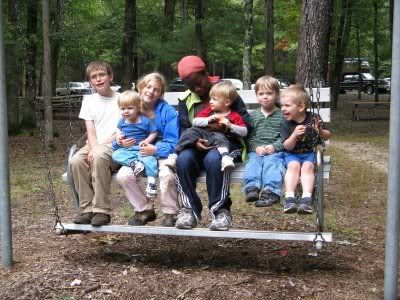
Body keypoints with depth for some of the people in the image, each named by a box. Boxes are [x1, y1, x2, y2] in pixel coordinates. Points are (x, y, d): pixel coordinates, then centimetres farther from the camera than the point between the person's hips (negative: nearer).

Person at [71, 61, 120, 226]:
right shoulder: (89, 100, 17)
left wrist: (98, 148, -14)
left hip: (114, 146, -4)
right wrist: (93, 148, -15)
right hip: (94, 146, 4)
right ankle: (88, 209, -20)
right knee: (76, 161, -28)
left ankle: (102, 210, -30)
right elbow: (90, 131, 6)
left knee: (99, 157, -37)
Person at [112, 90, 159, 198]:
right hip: (126, 149, 4)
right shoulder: (122, 121, 7)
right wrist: (118, 137, 8)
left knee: (149, 159, -33)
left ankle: (152, 181, -29)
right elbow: (118, 129, 28)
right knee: (116, 155, -23)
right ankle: (134, 163, -37)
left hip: (141, 148, -4)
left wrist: (147, 141, -14)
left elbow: (154, 133, 1)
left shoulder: (145, 121, -7)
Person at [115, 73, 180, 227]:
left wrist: (156, 149, -31)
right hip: (138, 154, 4)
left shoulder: (168, 111, -9)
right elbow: (121, 138, 8)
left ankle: (170, 213, -8)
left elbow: (172, 143, -14)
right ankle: (144, 210, 2)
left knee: (167, 174, -35)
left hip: (162, 154, -4)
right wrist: (121, 142, -17)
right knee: (123, 175, -23)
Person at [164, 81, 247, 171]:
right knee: (191, 131, -22)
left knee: (219, 137, -36)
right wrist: (208, 120, -8)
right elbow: (195, 121, 8)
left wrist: (230, 125, -13)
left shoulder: (234, 116, 7)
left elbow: (244, 132, 0)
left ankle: (225, 157, -60)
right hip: (204, 133, 3)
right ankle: (175, 155, -26)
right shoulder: (209, 110, 17)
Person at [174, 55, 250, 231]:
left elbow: (245, 122, -2)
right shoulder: (186, 100, 13)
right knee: (183, 159, -30)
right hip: (198, 146, 3)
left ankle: (221, 210, -23)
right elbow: (183, 129, 6)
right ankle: (190, 210, -18)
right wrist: (194, 141, -17)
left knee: (213, 159, -37)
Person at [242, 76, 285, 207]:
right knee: (253, 163, -26)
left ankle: (271, 191, -46)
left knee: (271, 163, -30)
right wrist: (256, 147, -6)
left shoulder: (282, 115, 9)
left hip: (275, 151, -2)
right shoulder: (252, 115, 17)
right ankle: (252, 188, -45)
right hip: (256, 150, 3)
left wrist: (274, 146, -12)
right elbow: (248, 136, 12)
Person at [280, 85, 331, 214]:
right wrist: (294, 135, -30)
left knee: (307, 166, -30)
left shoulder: (314, 119, -6)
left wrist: (320, 131, -18)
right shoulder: (286, 124, -6)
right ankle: (290, 198, -37)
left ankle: (306, 199, -39)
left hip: (310, 153, 0)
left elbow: (327, 137, 6)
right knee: (294, 165, -30)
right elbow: (287, 146, -10)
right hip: (292, 154, 0)